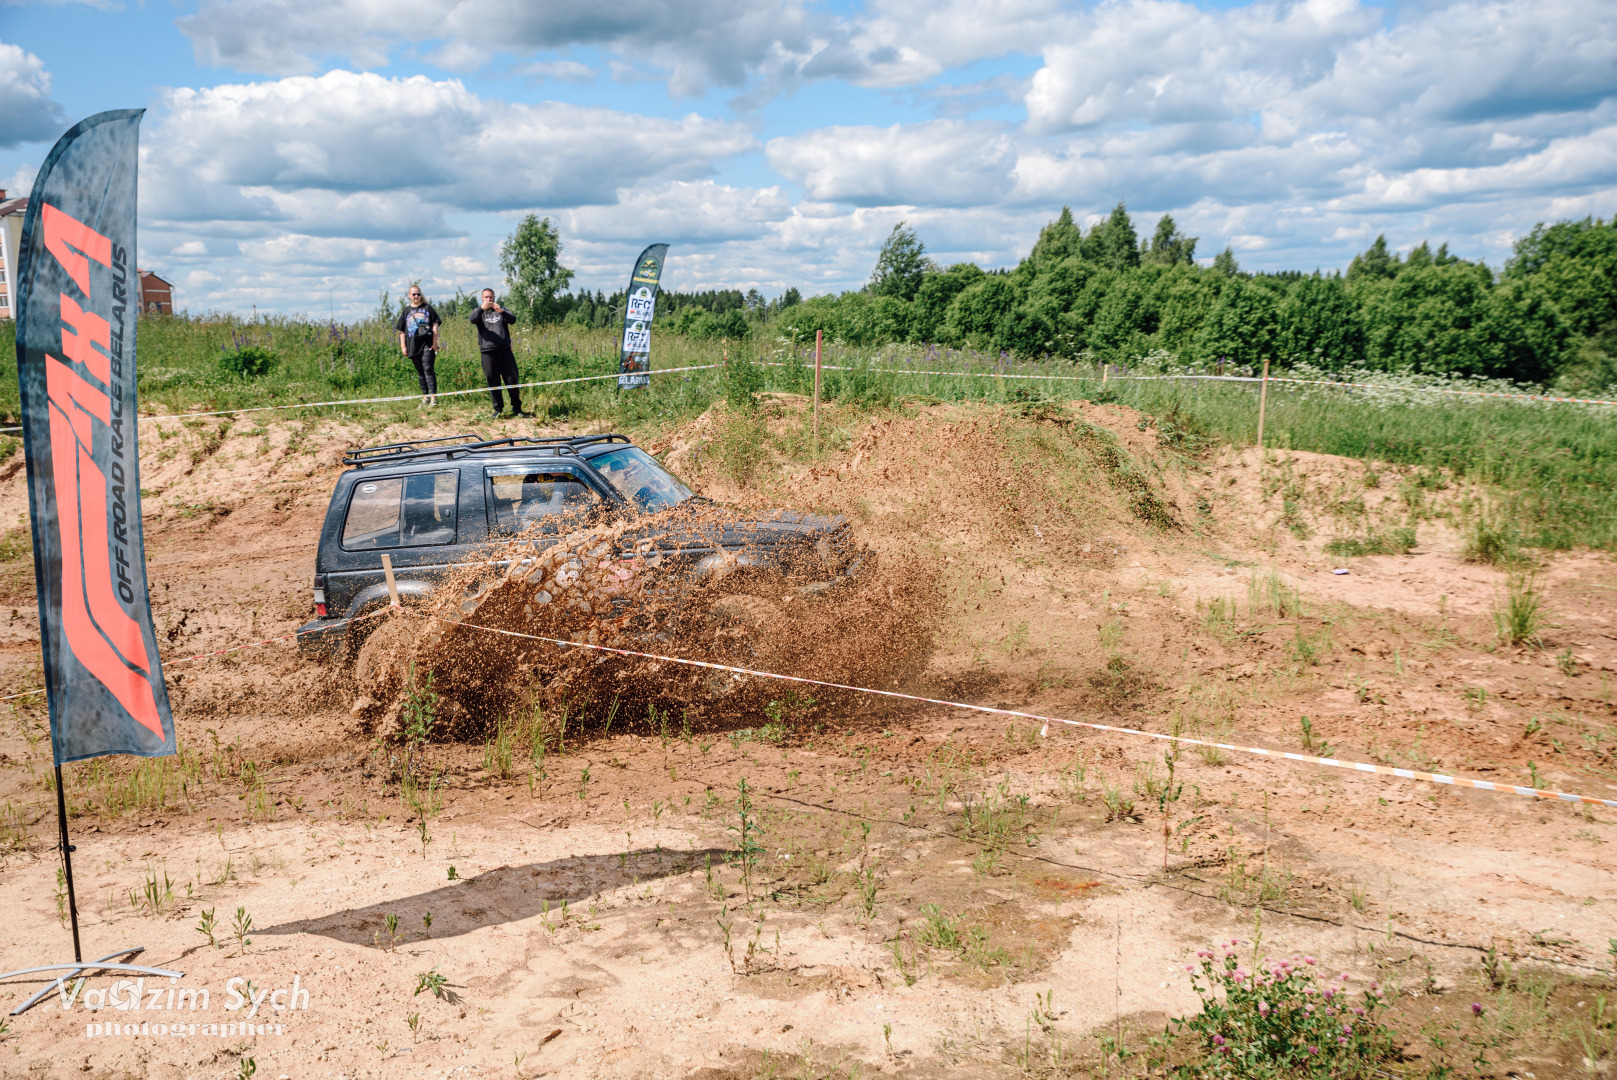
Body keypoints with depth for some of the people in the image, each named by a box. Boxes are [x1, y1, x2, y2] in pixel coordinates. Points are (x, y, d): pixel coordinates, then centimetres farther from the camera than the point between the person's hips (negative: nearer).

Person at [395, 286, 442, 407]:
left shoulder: (428, 308, 8)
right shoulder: (405, 312, 15)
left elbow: (435, 325, 4)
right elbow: (402, 331, 17)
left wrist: (434, 342, -4)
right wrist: (403, 346, 9)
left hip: (427, 344, -4)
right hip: (413, 346, 4)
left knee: (428, 369, -13)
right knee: (420, 372, 7)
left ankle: (433, 396, -17)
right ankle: (425, 396, 12)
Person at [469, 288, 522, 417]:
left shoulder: (501, 310, 17)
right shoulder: (479, 312, 14)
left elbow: (513, 320, -2)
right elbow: (473, 320, -9)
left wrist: (501, 312, -22)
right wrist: (481, 308, -27)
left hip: (504, 350, 0)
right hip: (488, 351, 0)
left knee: (512, 379, -1)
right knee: (493, 382, 1)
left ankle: (517, 408, 9)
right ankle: (498, 409, 10)